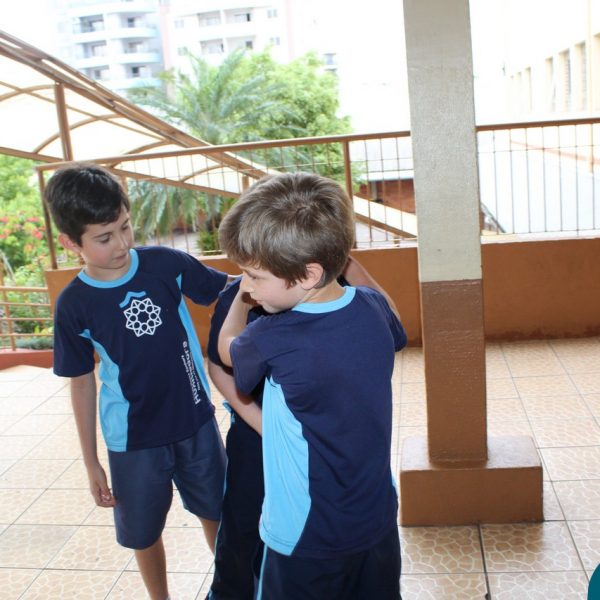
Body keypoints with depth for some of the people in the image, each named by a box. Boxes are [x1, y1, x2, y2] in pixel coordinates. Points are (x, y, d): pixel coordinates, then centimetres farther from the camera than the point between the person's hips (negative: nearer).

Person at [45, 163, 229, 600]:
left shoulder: (165, 264, -12)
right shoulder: (74, 305, -12)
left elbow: (228, 290, -1)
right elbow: (82, 383, -3)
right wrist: (91, 461, 1)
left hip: (196, 423, 1)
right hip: (132, 440, -1)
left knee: (216, 511, 19)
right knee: (145, 533, 17)